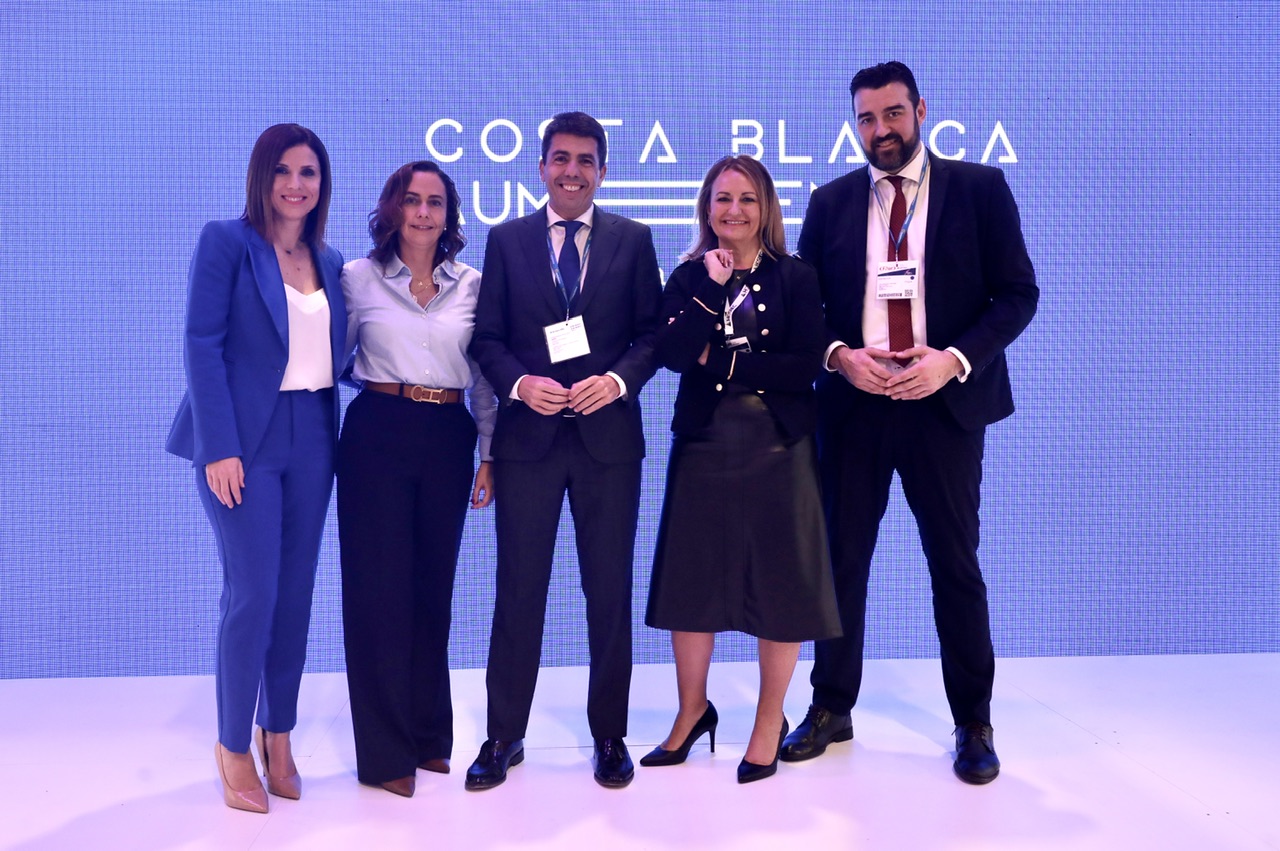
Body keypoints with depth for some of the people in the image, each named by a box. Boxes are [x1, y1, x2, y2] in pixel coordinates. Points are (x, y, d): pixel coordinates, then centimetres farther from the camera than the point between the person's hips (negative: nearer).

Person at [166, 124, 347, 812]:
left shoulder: (329, 261, 13)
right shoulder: (226, 241, -3)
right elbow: (201, 344, -10)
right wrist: (220, 446, -16)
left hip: (311, 440, 5)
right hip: (244, 438, -5)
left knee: (296, 595, 9)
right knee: (252, 595, -4)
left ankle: (278, 734, 25)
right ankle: (234, 744, 15)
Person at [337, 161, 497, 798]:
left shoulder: (469, 284, 8)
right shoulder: (359, 278, 2)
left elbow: (483, 373, 10)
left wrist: (489, 452, 9)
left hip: (448, 439, 3)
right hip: (378, 433, -2)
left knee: (434, 583, 10)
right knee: (381, 584, 0)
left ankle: (428, 734, 26)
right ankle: (385, 751, 13)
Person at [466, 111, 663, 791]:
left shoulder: (633, 240, 6)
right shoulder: (506, 240, 7)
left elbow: (651, 333, 4)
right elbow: (486, 337, 4)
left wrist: (619, 379, -14)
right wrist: (520, 383, -14)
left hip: (608, 433, 0)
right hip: (528, 432, 0)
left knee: (610, 590, 7)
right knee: (518, 588, 5)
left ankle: (609, 734, 22)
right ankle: (504, 737, 19)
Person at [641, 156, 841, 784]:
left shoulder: (796, 278, 1)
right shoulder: (689, 278, 6)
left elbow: (805, 368, -12)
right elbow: (672, 354, -12)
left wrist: (719, 359, -10)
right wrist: (715, 285, -15)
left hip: (779, 450, -2)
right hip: (703, 448, 2)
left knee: (780, 586, 5)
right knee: (691, 581, 9)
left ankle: (770, 723, 22)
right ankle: (693, 710, 29)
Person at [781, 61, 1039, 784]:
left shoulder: (980, 188, 1)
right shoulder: (831, 202, 8)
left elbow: (1018, 292, -2)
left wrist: (953, 360, -15)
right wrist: (840, 355, -10)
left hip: (946, 401, -2)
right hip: (853, 402, 2)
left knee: (956, 564, 6)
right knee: (842, 559, 8)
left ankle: (974, 724, 21)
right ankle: (832, 710, 24)